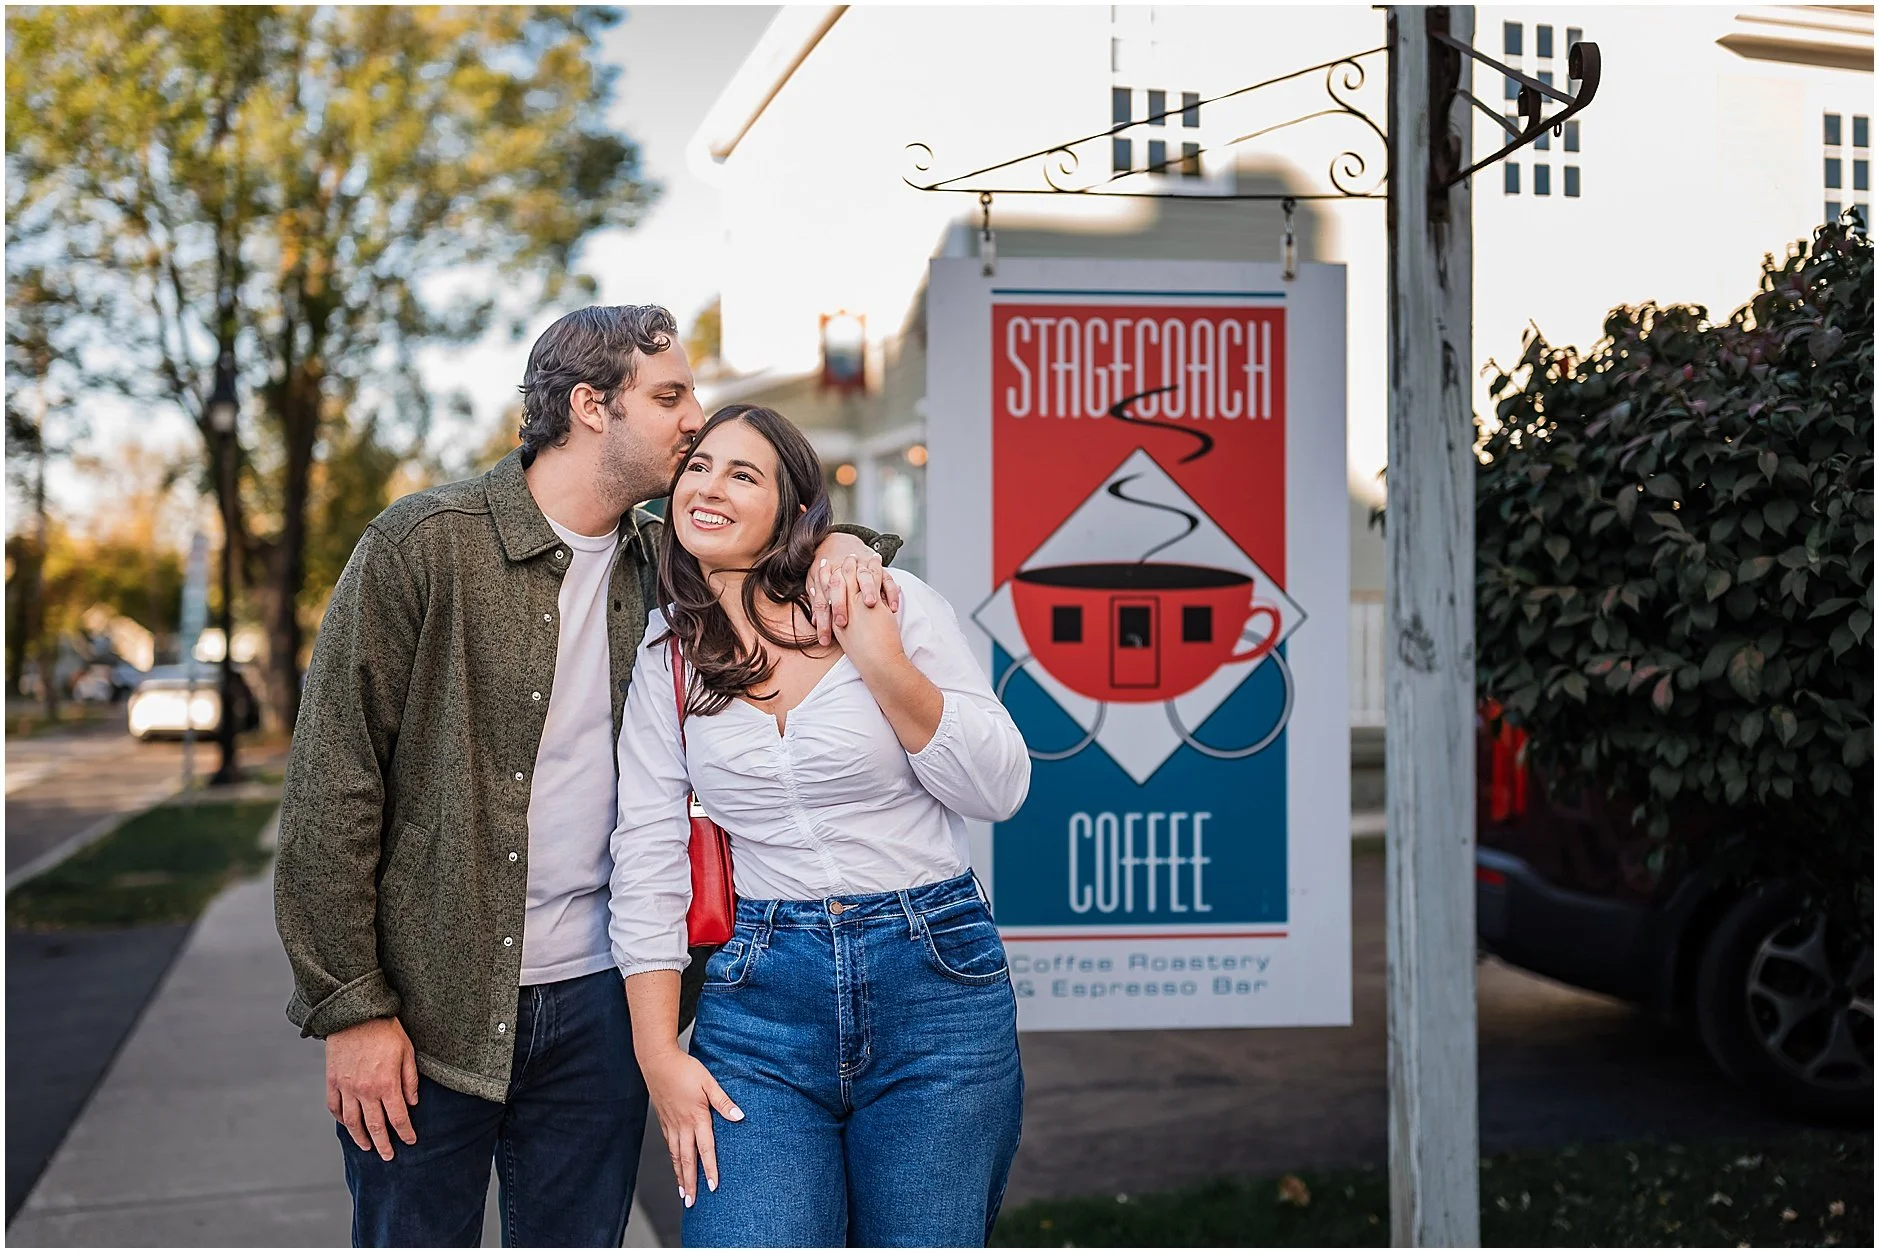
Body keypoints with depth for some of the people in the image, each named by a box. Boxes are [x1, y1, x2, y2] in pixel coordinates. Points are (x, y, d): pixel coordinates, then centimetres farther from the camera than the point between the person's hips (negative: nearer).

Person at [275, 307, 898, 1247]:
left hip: (594, 1002, 5)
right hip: (430, 1011, -4)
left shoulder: (661, 559, 5)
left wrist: (836, 547, -3)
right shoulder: (424, 545, -10)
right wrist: (351, 1008, -11)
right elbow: (332, 788, -10)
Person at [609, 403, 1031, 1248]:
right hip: (761, 990, 2)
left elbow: (999, 790, -5)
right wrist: (660, 1056, 0)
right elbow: (647, 855, 4)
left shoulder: (895, 606, -3)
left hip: (935, 982, -1)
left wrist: (886, 668, -17)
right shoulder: (668, 652, 5)